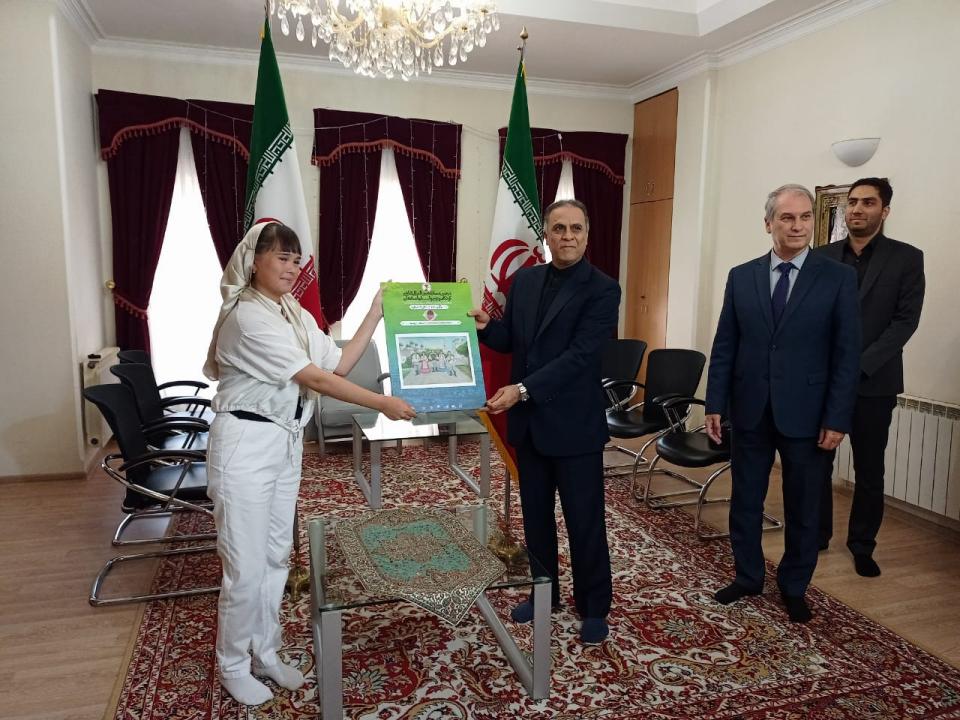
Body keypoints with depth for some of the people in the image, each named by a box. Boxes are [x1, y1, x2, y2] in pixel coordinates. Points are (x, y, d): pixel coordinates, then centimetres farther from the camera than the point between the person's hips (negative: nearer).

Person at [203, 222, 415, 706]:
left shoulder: (295, 314, 9)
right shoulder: (247, 316, -18)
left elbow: (338, 363, 5)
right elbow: (315, 379, -21)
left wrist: (375, 315, 4)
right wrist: (383, 404, -20)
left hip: (287, 442, 8)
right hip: (246, 445, -8)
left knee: (276, 556, 16)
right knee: (246, 566, 2)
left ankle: (265, 654, 32)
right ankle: (232, 666, 23)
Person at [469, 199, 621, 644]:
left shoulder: (602, 289, -12)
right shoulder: (523, 281, 6)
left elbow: (579, 355, -20)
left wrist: (522, 390, -26)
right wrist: (485, 325, -10)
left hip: (574, 425, -5)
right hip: (529, 422, 6)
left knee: (584, 521, 7)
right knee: (535, 516, 17)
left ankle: (594, 607, 27)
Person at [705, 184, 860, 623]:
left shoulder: (838, 278, -3)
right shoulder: (741, 277, 3)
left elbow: (847, 353, -5)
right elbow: (724, 346, 4)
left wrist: (837, 419, -9)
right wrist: (715, 404, 0)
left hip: (805, 414, -2)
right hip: (750, 410, 2)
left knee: (802, 508, 12)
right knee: (745, 501, 12)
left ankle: (794, 587, 31)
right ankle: (748, 576, 31)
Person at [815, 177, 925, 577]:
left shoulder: (906, 258, 1)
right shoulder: (823, 256, 7)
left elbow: (905, 320, -6)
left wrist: (860, 364, -15)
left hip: (873, 382, -2)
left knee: (869, 471, 8)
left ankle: (863, 545, 22)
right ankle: (816, 535, 22)